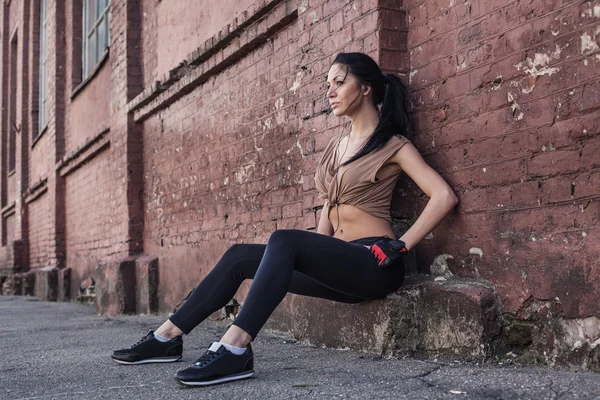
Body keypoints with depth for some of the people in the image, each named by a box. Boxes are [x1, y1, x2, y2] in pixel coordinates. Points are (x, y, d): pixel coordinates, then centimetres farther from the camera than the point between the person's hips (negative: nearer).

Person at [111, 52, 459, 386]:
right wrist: (317, 255, 8)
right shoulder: (338, 146, 20)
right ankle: (167, 337, -4)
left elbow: (444, 196, -12)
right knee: (240, 257, -6)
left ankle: (235, 350, -40)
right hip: (340, 265, 7)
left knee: (285, 240, -31)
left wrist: (401, 246, -14)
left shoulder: (392, 145, -2)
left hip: (374, 264, -7)